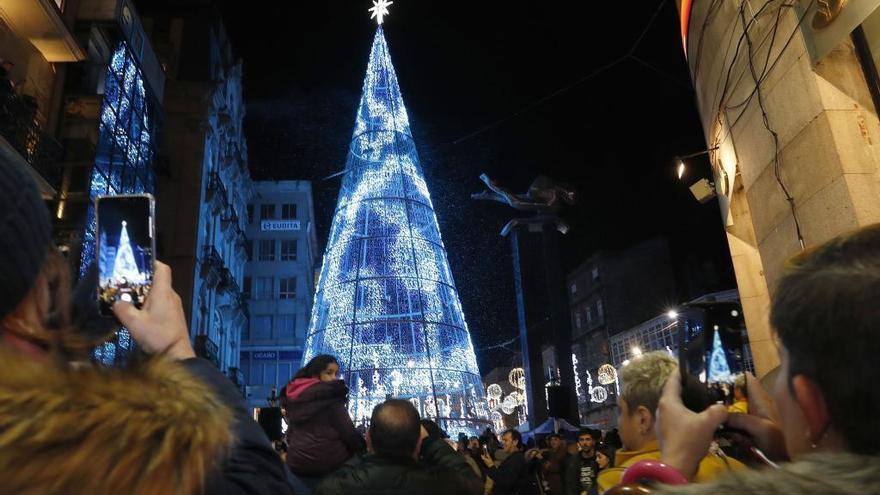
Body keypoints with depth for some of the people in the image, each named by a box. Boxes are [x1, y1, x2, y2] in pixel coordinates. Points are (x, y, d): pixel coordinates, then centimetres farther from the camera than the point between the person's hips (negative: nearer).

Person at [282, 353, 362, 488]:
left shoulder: (294, 397, 10)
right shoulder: (330, 396, -13)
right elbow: (348, 431, -13)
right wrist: (361, 452, 1)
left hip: (297, 463, 7)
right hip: (328, 463, -7)